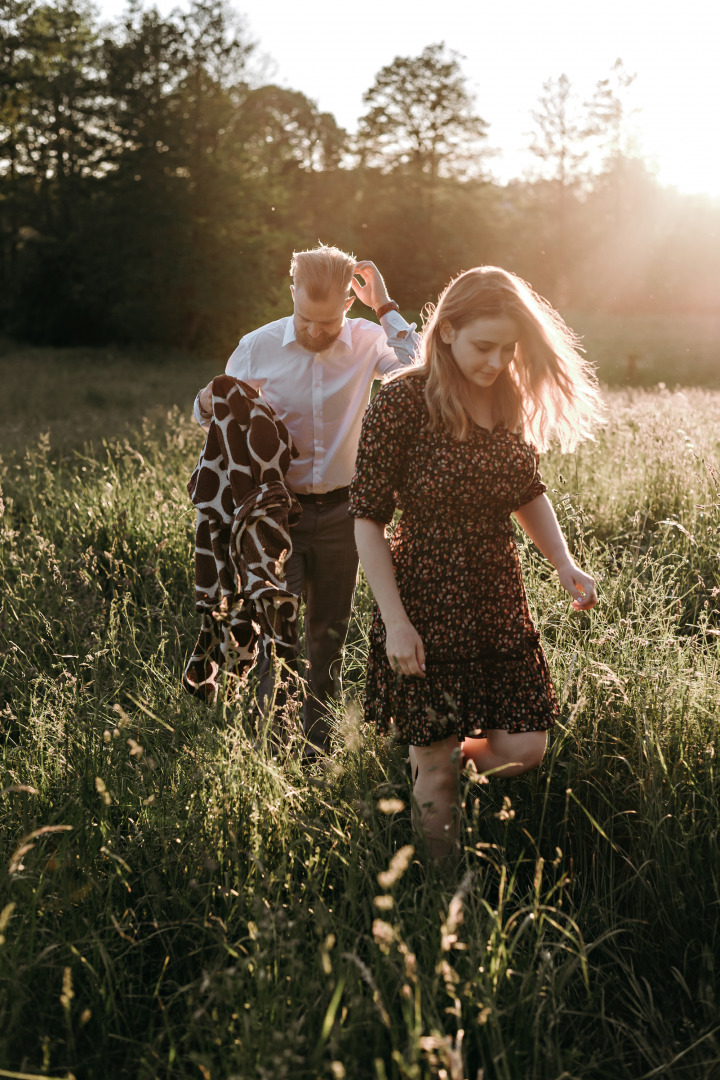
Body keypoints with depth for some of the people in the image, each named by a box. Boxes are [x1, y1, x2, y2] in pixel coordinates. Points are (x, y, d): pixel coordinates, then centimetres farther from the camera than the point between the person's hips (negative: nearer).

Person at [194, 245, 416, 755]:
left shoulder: (367, 341, -4)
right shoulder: (258, 347, -5)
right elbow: (212, 412, 8)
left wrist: (386, 307, -17)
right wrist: (208, 403, -17)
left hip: (340, 512, 2)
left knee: (329, 637, 13)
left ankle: (319, 746, 30)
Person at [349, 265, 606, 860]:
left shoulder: (515, 401, 1)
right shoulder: (403, 402, -16)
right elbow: (368, 520, -13)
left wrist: (564, 562, -2)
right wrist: (395, 622, -16)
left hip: (501, 603, 5)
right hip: (425, 604, -5)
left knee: (524, 748, 4)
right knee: (435, 769, 7)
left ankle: (449, 756, 36)